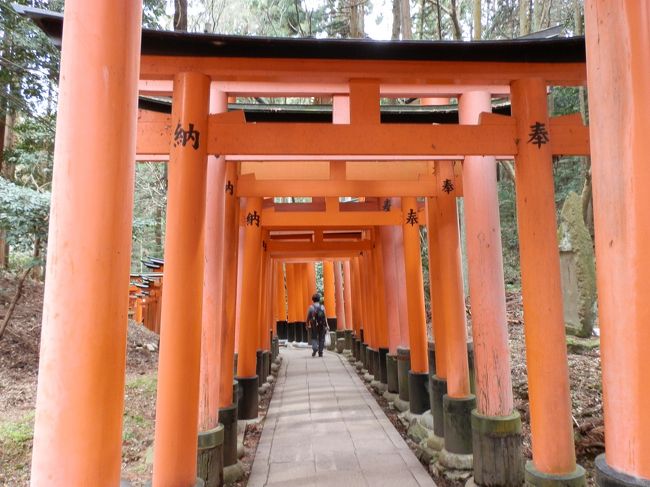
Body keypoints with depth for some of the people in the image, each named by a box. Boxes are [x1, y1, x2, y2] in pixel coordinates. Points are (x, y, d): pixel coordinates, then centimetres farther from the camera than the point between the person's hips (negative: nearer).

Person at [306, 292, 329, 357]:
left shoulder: (311, 307, -2)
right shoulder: (322, 307, -1)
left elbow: (308, 317, -1)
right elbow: (325, 317, -5)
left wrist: (307, 325, 12)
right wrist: (327, 326, -1)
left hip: (314, 325, 0)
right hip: (322, 325, 1)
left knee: (314, 338, 10)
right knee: (321, 338, 8)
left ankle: (315, 348, -15)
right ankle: (320, 352, 9)